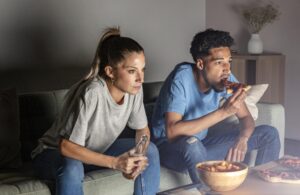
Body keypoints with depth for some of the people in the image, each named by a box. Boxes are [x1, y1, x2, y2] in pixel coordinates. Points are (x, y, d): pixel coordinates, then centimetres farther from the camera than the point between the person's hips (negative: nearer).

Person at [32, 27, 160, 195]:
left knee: (150, 151, -9)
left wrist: (138, 157, -21)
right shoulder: (91, 93, -35)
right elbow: (66, 146, -33)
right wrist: (114, 163, -36)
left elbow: (143, 129, 0)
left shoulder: (134, 88, -15)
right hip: (54, 155, -6)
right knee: (71, 166, -39)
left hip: (97, 151, 6)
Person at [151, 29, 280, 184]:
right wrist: (223, 112, -38)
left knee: (269, 133, -2)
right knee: (191, 143, -41)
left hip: (200, 145, 6)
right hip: (168, 146, -6)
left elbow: (246, 117, 0)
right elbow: (172, 132, -36)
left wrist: (242, 138, -25)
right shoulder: (182, 78, -26)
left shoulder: (225, 78, -9)